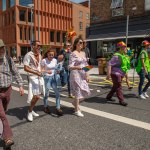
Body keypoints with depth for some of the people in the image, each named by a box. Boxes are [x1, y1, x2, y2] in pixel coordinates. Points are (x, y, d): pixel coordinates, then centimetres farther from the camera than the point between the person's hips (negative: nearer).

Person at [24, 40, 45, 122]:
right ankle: (29, 112, 10)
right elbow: (25, 68, -18)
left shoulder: (39, 55, 11)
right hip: (33, 78, -7)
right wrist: (36, 72, -24)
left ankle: (31, 110, 31)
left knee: (37, 96, 12)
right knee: (36, 96, -11)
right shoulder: (28, 55, -12)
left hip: (40, 77, 7)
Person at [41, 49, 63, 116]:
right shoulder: (44, 60, -9)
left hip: (53, 77, 4)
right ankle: (45, 107, 30)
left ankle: (58, 108, 7)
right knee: (46, 93, 7)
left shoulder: (55, 60, 5)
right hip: (47, 78, -4)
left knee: (57, 93, -2)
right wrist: (47, 71, -27)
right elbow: (42, 69, -10)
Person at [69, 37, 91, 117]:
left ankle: (75, 102, 34)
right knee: (78, 92, 0)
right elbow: (70, 66, -16)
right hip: (76, 75, -7)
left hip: (83, 75, 7)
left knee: (85, 92, 8)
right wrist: (77, 67, -34)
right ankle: (77, 110, 16)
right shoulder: (73, 54, -9)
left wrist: (87, 75, 11)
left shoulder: (83, 53, 12)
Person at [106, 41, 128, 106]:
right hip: (116, 74, -10)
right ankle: (121, 101, 4)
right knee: (118, 87, -4)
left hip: (120, 74, 10)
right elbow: (109, 64, -24)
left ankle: (108, 97, 30)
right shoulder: (116, 56, -17)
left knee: (115, 87, 17)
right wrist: (108, 74, -28)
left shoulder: (123, 55, 13)